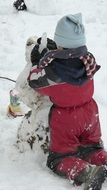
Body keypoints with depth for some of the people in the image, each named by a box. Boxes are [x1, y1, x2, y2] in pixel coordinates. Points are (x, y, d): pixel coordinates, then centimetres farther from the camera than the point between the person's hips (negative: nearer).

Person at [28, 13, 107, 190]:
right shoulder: (88, 61, -17)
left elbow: (34, 80, -8)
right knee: (93, 148, 25)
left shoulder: (51, 68, -29)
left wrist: (37, 62, 6)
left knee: (58, 159, 8)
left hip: (65, 118, -4)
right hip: (89, 111, 4)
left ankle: (85, 172, -21)